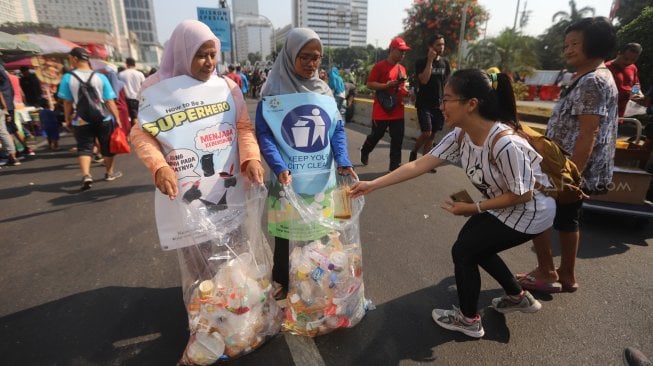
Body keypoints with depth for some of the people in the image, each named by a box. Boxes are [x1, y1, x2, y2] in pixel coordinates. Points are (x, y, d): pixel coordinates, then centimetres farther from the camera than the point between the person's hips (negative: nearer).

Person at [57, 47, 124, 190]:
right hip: (103, 119, 0)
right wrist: (117, 118, -2)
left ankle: (86, 175, -14)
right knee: (107, 146, 14)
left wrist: (68, 119, 10)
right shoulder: (100, 77, -4)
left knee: (84, 148, 4)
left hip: (81, 121, 0)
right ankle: (110, 173, 25)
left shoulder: (68, 77, -5)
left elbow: (67, 102, -2)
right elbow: (110, 101, -8)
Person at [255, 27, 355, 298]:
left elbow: (337, 129, 4)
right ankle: (284, 282, 34)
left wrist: (343, 161, -12)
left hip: (322, 176, 4)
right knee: (287, 231, 11)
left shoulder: (324, 90, 6)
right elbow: (263, 133, -11)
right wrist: (279, 168, -25)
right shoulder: (274, 90, -6)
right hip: (289, 177, -3)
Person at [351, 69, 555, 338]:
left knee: (463, 251, -4)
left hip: (529, 211, -8)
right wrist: (372, 184, -18)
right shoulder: (461, 135, -12)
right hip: (502, 205, 8)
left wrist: (473, 208, -20)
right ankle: (518, 297, 39)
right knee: (473, 245, 17)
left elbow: (522, 195, -26)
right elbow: (420, 164, -14)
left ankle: (468, 320, 20)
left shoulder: (505, 144, -36)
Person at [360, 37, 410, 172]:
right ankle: (364, 151, 37)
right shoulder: (380, 66, -7)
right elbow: (370, 84, -11)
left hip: (397, 110, 6)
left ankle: (395, 165, 11)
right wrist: (386, 85, -22)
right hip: (381, 110, -6)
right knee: (376, 135, 7)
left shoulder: (402, 69, 14)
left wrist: (406, 91, 4)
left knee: (397, 139, 3)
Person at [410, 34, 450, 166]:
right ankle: (414, 152, 12)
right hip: (424, 104, -5)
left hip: (439, 104, 5)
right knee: (426, 133, -14)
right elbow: (424, 80, -20)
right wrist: (430, 61, -18)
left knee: (432, 134, 7)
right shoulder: (421, 62, -5)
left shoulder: (445, 62, 9)